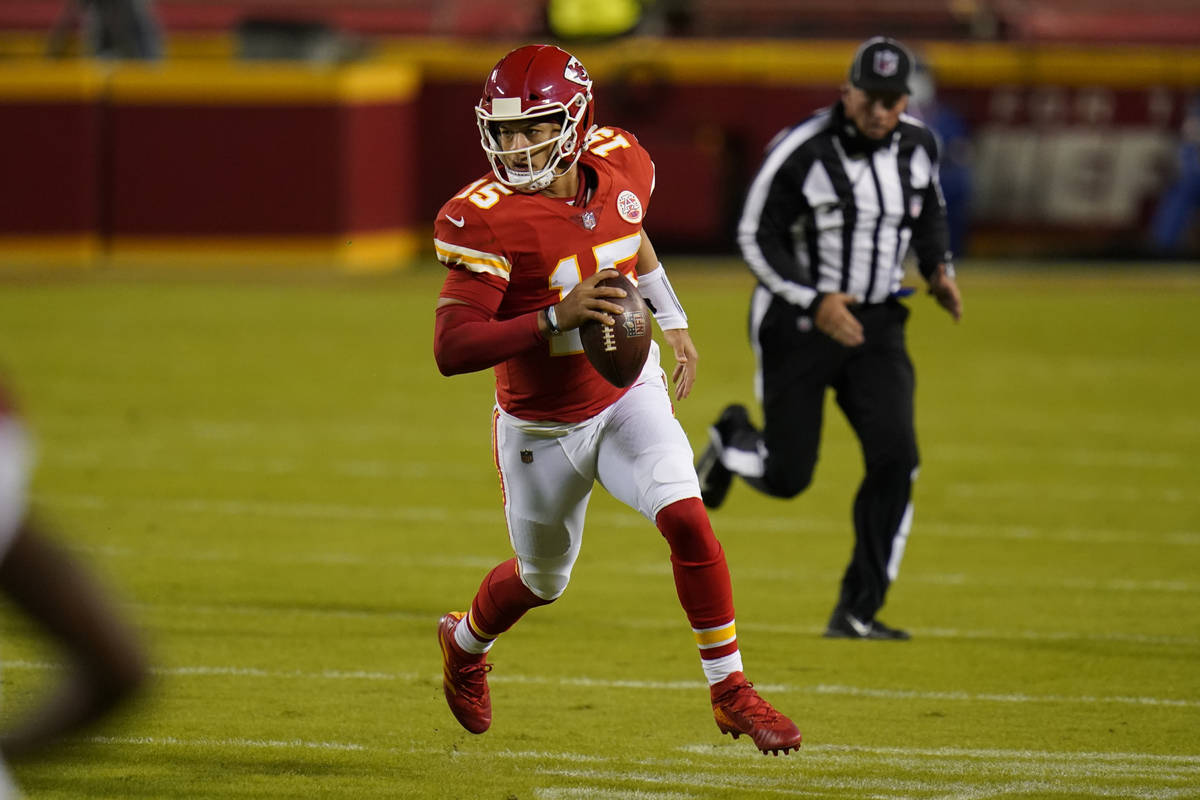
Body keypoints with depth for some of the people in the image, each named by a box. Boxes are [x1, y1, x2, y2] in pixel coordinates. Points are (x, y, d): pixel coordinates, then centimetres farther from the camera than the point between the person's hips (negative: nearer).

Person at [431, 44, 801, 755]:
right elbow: (450, 349, -34)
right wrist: (556, 318, -44)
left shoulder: (619, 163, -11)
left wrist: (673, 320, 16)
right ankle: (466, 643, 53)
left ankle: (730, 690, -11)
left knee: (686, 517, -23)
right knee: (542, 580, 18)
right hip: (542, 428, -2)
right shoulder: (487, 219, -27)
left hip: (628, 397, 2)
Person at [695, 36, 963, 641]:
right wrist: (814, 302, -24)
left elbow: (930, 213, 19)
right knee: (786, 476, 0)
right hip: (796, 321, -4)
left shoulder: (917, 147, 0)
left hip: (876, 323, 4)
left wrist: (938, 270, 0)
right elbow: (756, 238, -13)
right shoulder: (802, 152, -18)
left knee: (895, 458, -13)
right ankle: (732, 443, 38)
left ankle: (857, 613, -4)